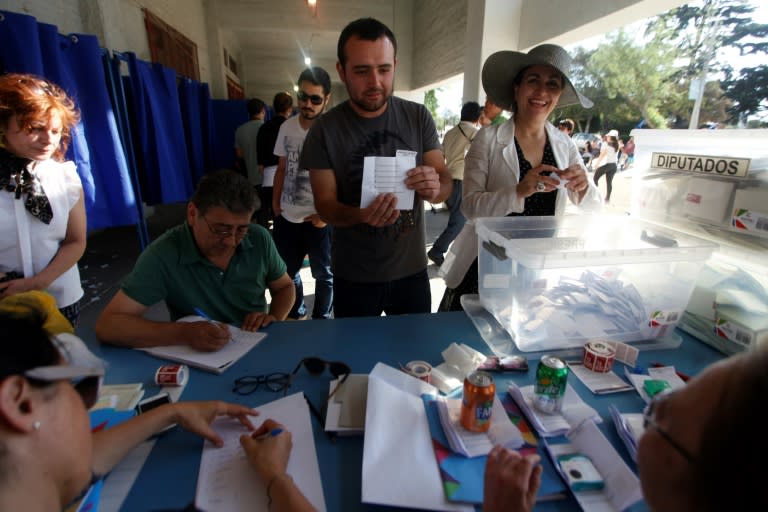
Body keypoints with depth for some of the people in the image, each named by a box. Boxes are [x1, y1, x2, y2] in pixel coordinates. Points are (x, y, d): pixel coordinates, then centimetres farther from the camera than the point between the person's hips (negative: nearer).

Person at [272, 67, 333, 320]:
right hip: (286, 217, 6)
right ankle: (296, 314, 41)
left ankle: (321, 321, 31)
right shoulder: (286, 127, 4)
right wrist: (275, 203, 9)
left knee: (324, 275, 11)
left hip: (319, 220, -5)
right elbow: (282, 169, 14)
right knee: (285, 272, 19)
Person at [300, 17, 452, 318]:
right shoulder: (324, 131, -10)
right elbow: (325, 205, -10)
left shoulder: (418, 117, -5)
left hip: (411, 270, 2)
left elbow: (445, 182, -3)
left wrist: (435, 188, -28)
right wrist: (360, 216, -32)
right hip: (353, 278, -1)